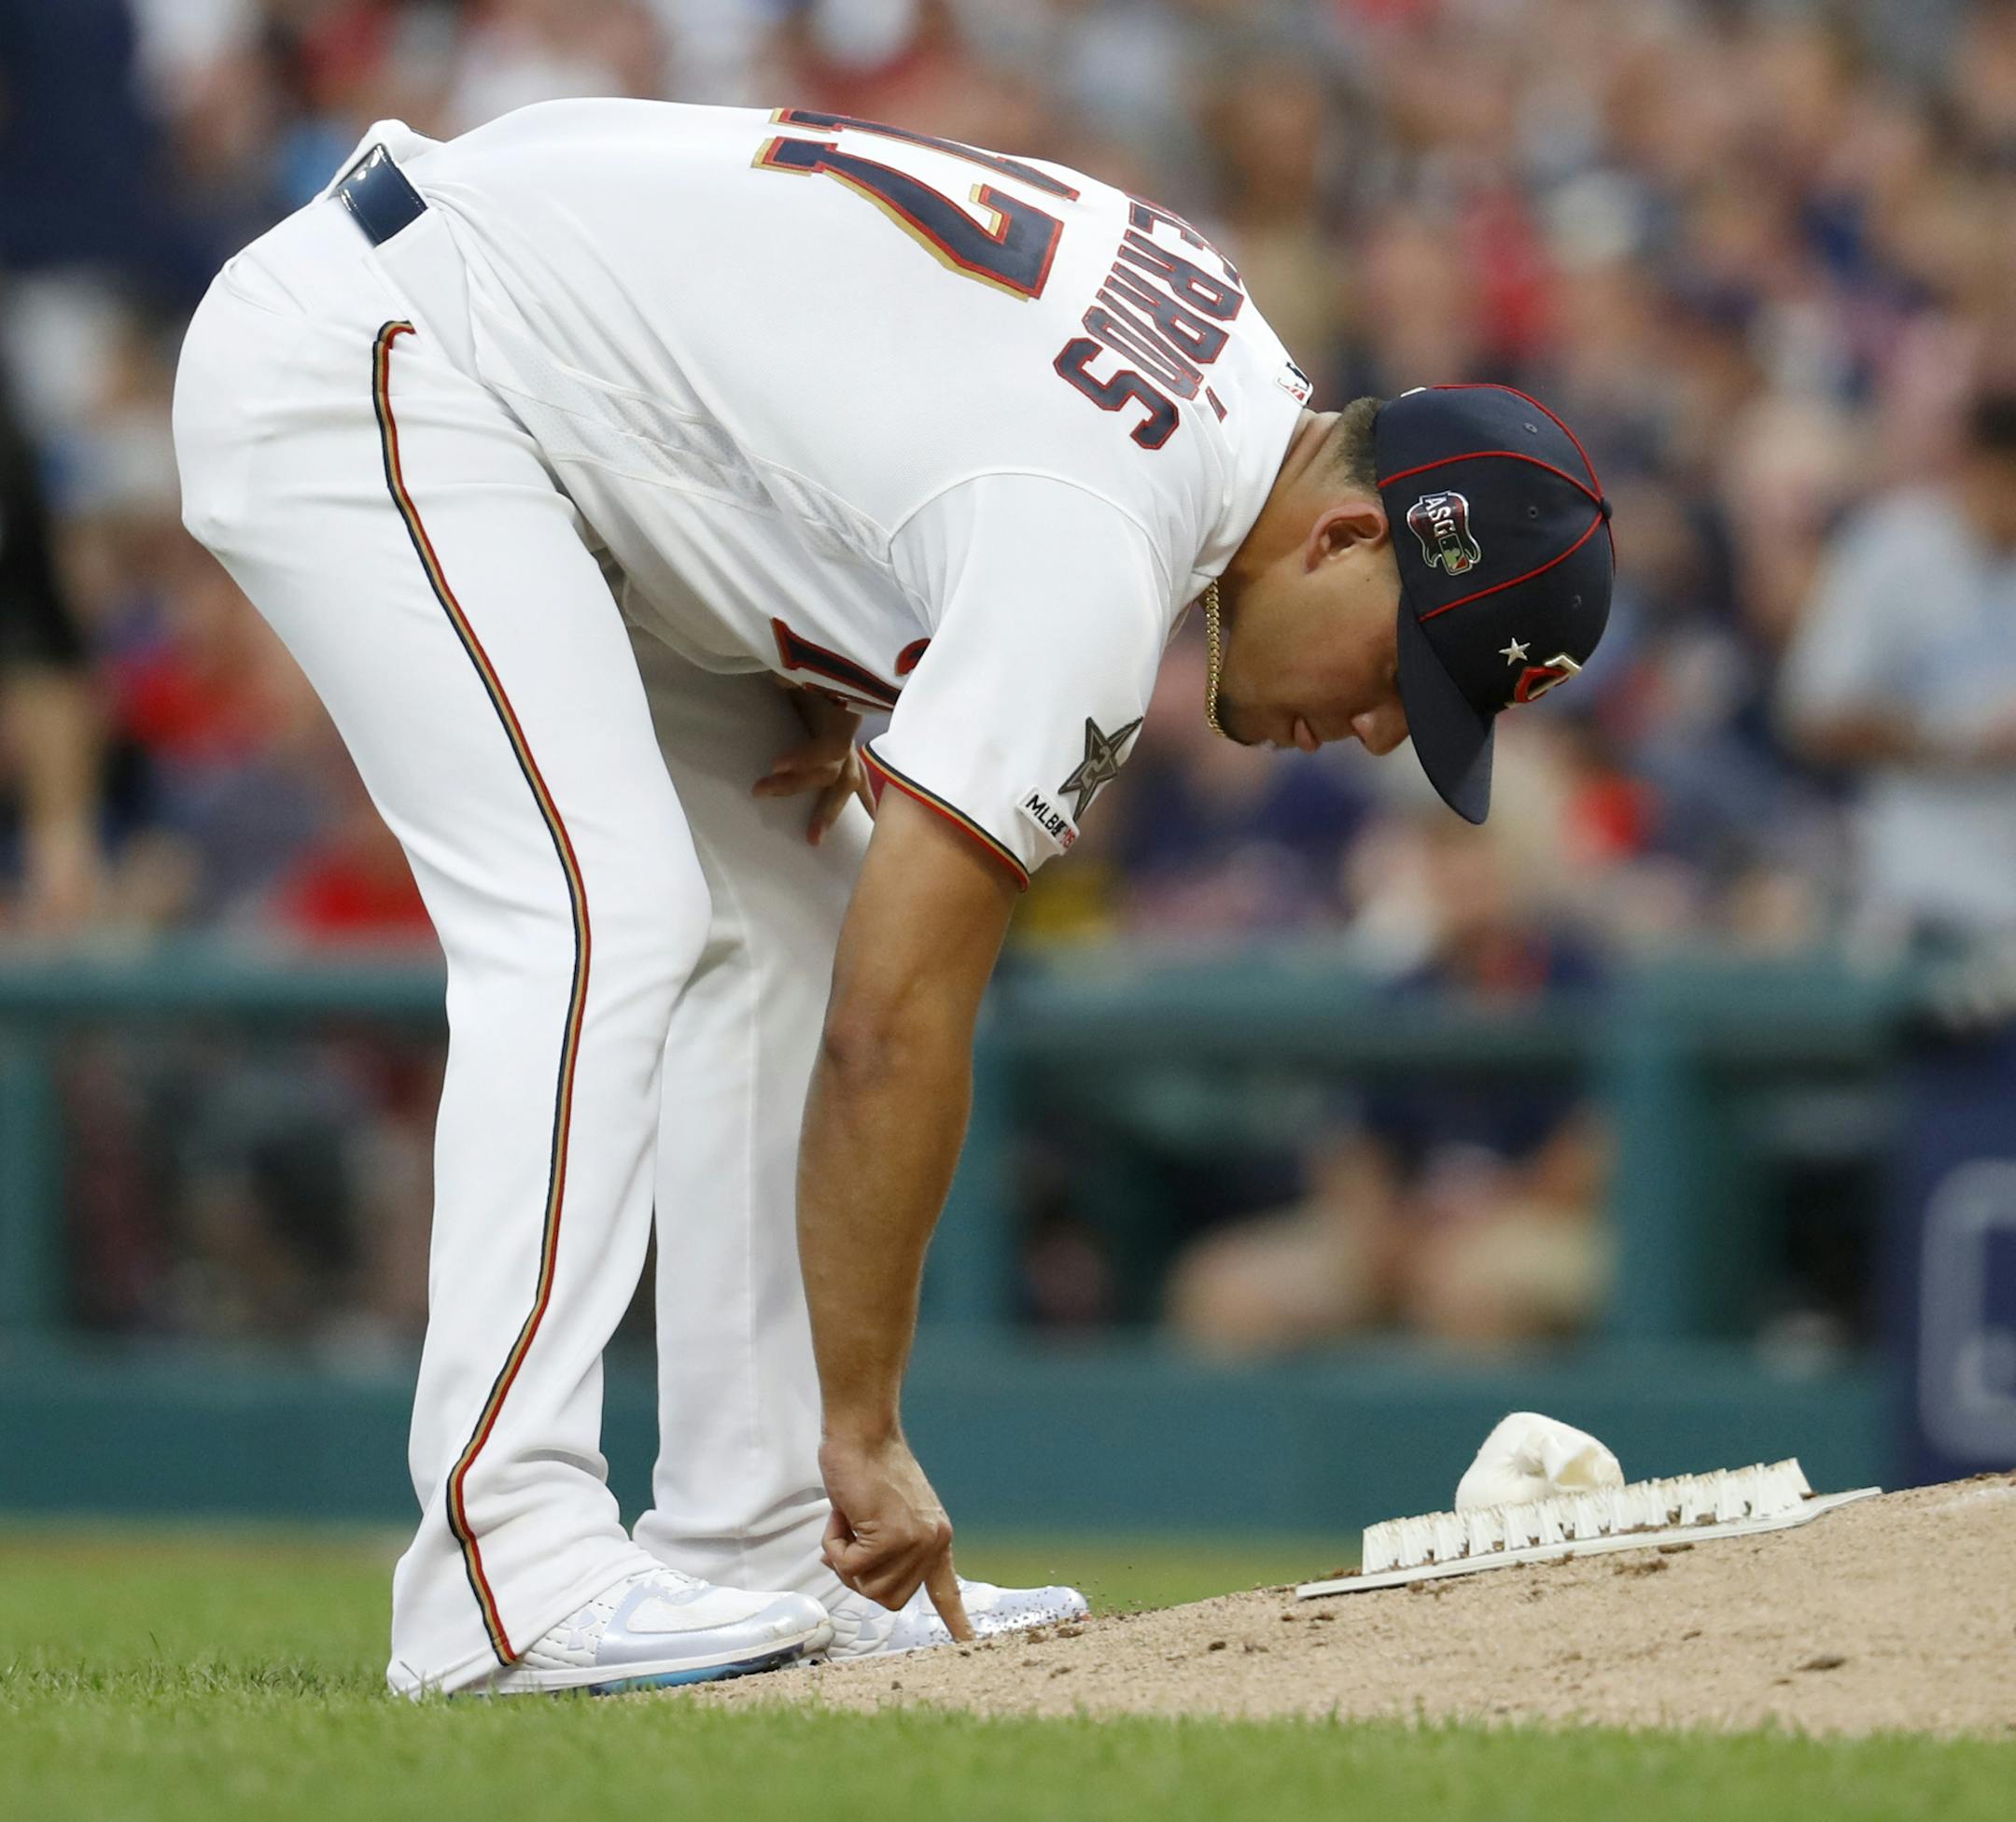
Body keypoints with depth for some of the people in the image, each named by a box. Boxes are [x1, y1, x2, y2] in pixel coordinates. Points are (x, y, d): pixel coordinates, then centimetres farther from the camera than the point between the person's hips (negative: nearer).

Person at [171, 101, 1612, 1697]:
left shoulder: (1242, 373, 3)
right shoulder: (1095, 559, -26)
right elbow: (899, 1022, -26)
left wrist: (876, 696, 5)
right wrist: (863, 1428, -21)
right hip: (357, 365, -11)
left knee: (789, 908, 8)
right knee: (607, 913, -23)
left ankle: (753, 1546, 6)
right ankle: (509, 1567, -29)